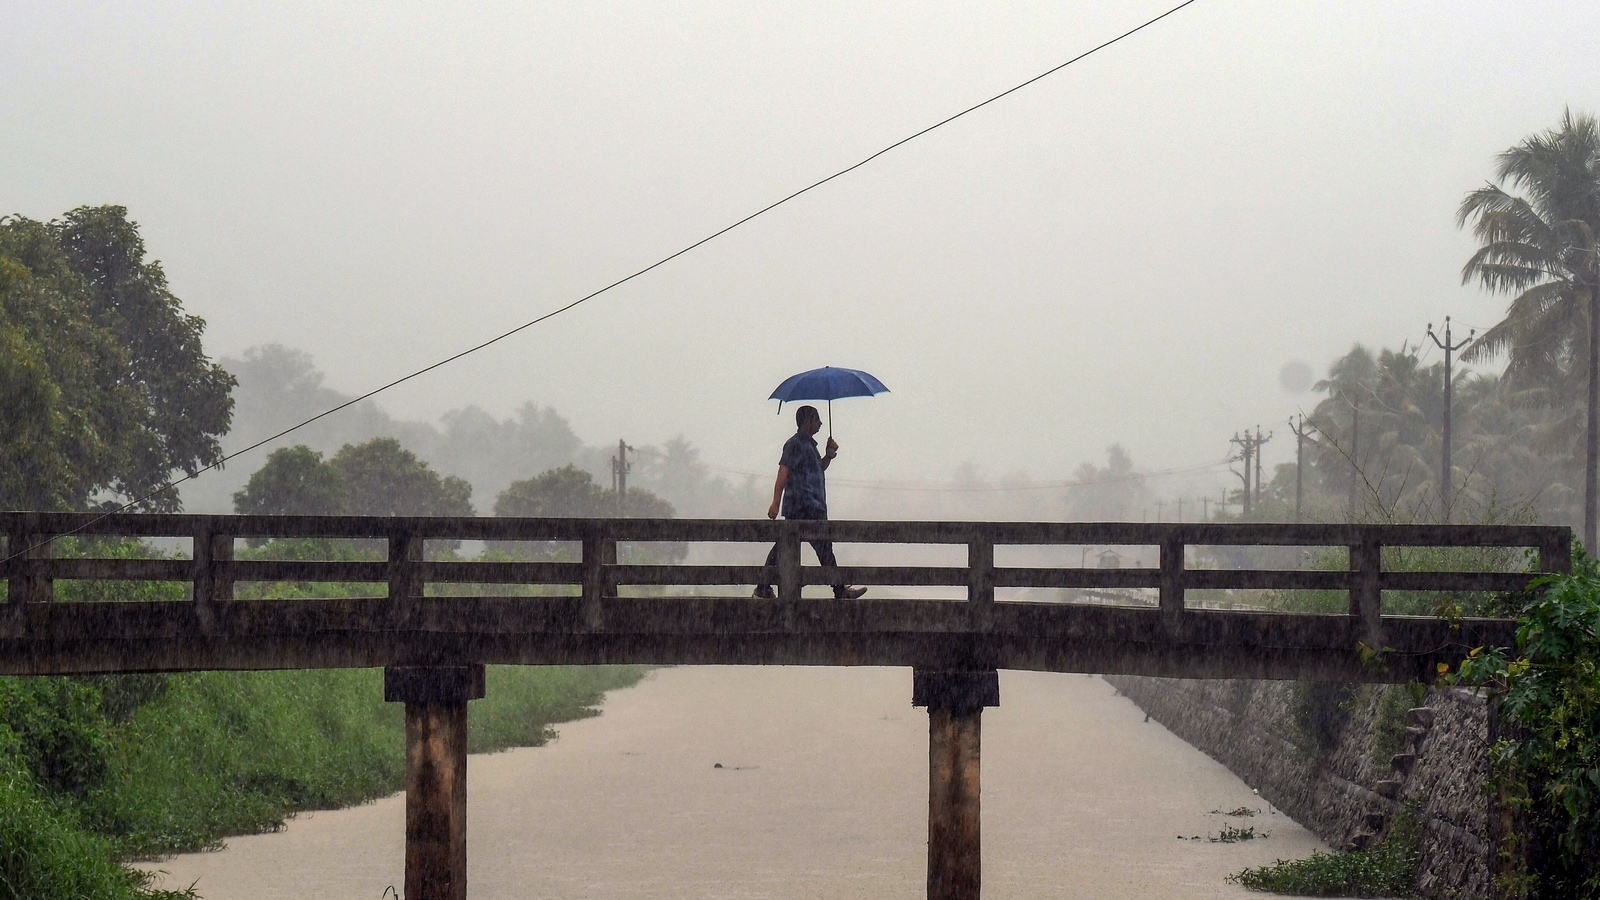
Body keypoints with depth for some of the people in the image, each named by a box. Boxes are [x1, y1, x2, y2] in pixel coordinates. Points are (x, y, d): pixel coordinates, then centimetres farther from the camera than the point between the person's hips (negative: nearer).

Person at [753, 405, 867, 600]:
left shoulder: (809, 444, 20)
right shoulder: (795, 444, -10)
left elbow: (819, 468, 31)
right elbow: (783, 473, -14)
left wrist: (829, 455, 12)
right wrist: (775, 503, -18)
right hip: (804, 507, -10)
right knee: (824, 546, -7)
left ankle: (763, 589, 9)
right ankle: (840, 591, -3)